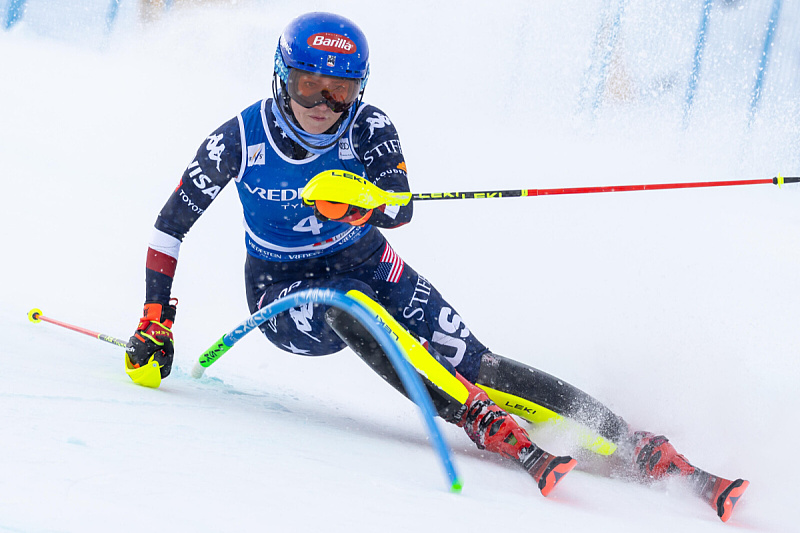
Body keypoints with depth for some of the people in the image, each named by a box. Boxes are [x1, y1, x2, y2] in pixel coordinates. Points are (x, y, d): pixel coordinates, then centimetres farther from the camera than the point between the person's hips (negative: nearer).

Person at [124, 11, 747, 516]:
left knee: (475, 365, -20)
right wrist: (155, 323, -9)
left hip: (368, 267, 1)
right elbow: (171, 224, -5)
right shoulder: (240, 139, -15)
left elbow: (400, 208, -28)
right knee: (349, 307, -38)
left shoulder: (368, 127, -14)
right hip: (286, 296, -1)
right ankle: (501, 435, -48)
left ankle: (643, 451, -26)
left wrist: (360, 203, -50)